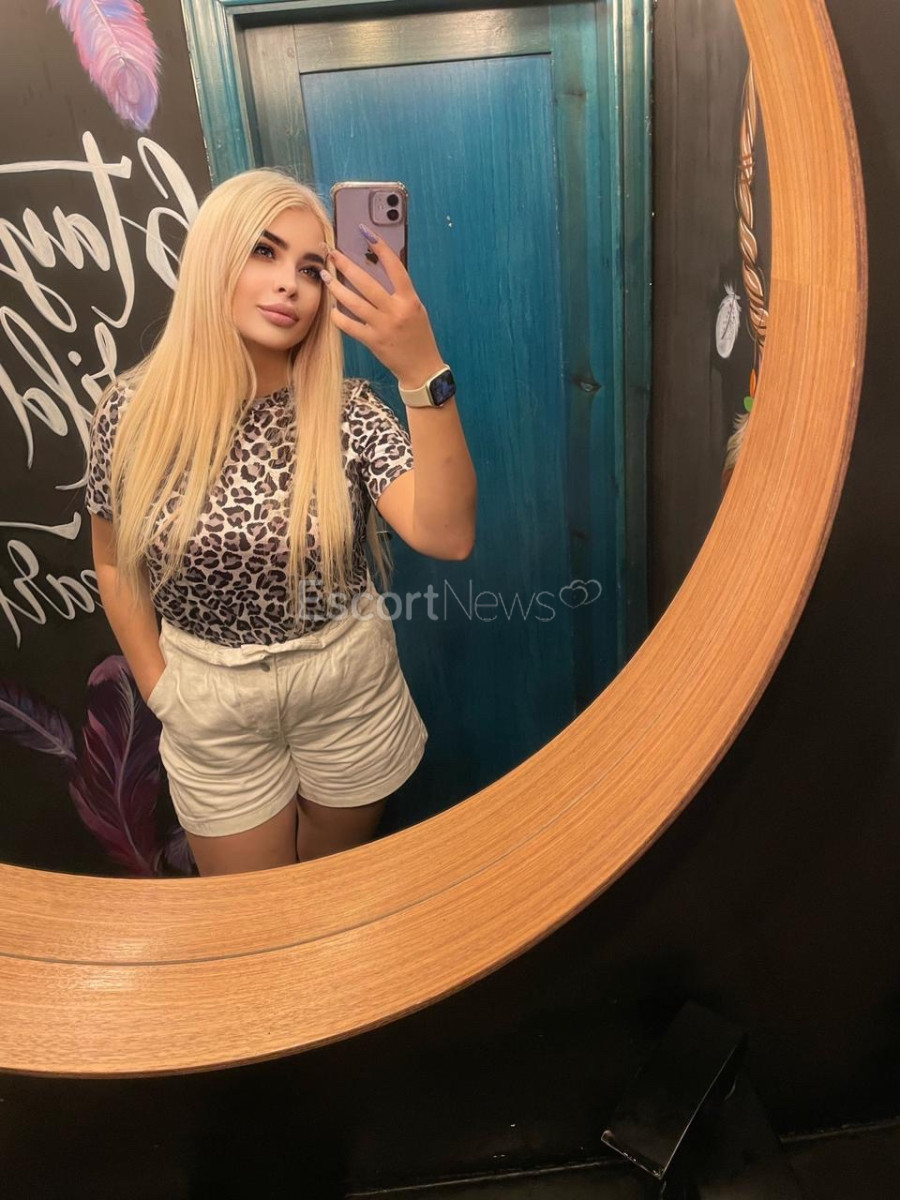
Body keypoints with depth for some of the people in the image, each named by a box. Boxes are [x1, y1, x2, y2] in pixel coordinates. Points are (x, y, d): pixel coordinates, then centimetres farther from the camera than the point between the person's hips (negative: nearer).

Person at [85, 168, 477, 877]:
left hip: (349, 686, 0)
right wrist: (160, 689, 2)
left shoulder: (347, 411, -14)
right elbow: (114, 564, 3)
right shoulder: (136, 411, -11)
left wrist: (424, 373, -40)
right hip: (209, 706, 1)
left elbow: (447, 535, -30)